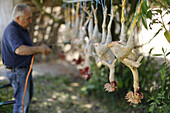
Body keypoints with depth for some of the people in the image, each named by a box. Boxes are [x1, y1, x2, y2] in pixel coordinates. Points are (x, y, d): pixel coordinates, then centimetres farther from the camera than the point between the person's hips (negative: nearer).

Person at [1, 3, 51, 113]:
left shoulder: (22, 29, 9)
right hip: (17, 72, -11)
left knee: (29, 94, 26)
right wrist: (39, 48, -34)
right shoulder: (12, 30, -25)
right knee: (22, 100, -2)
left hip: (25, 68, 11)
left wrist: (42, 49, 1)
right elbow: (19, 50, -40)